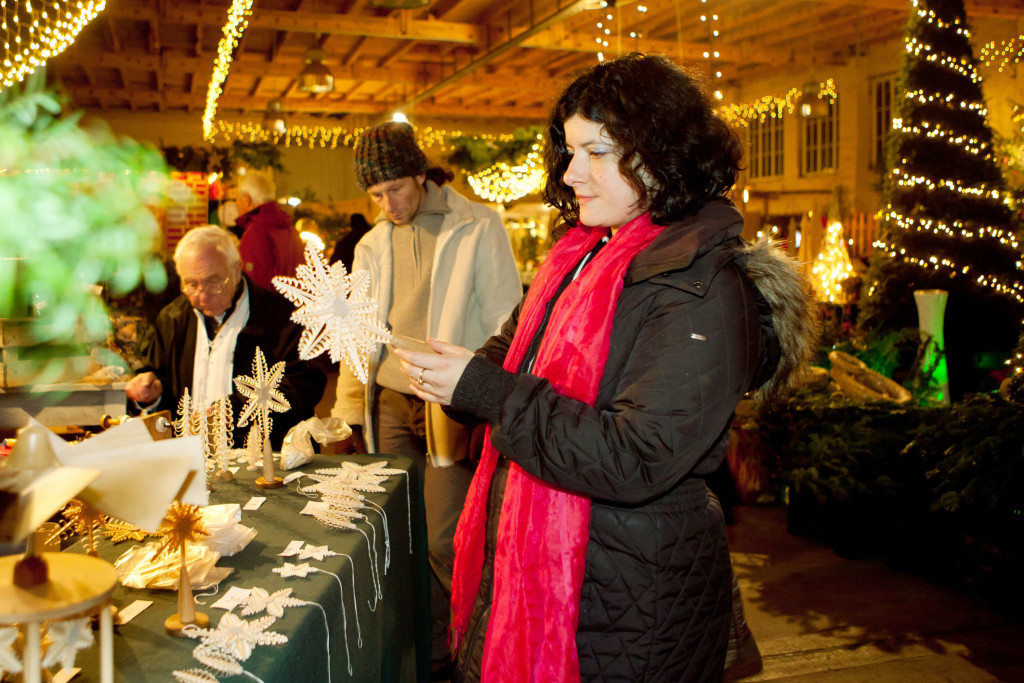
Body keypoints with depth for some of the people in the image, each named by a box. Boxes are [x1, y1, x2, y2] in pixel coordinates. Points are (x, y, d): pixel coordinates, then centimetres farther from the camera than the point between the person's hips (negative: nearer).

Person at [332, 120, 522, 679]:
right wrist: (351, 412, 16)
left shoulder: (477, 227, -2)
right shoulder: (372, 245, 13)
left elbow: (505, 322, -3)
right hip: (390, 404, 5)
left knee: (443, 540, -7)